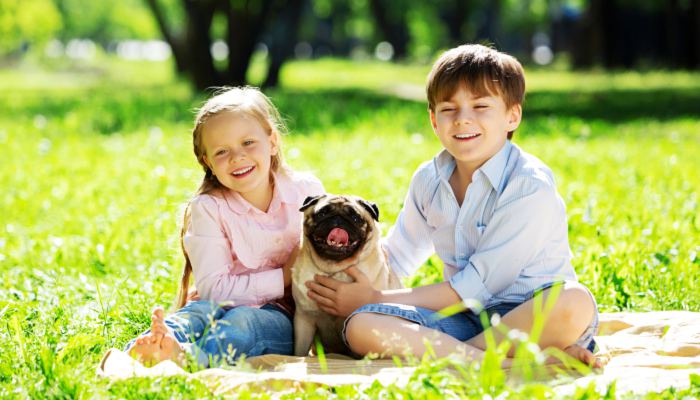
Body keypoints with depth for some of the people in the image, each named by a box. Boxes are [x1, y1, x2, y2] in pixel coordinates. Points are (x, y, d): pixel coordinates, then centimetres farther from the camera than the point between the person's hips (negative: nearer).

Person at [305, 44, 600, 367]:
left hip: (532, 315, -5)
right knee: (361, 328, -23)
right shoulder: (429, 180, 7)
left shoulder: (530, 186, -14)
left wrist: (377, 300, -13)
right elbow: (395, 258, 22)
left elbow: (478, 285, -17)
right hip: (465, 317, 5)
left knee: (573, 302, -40)